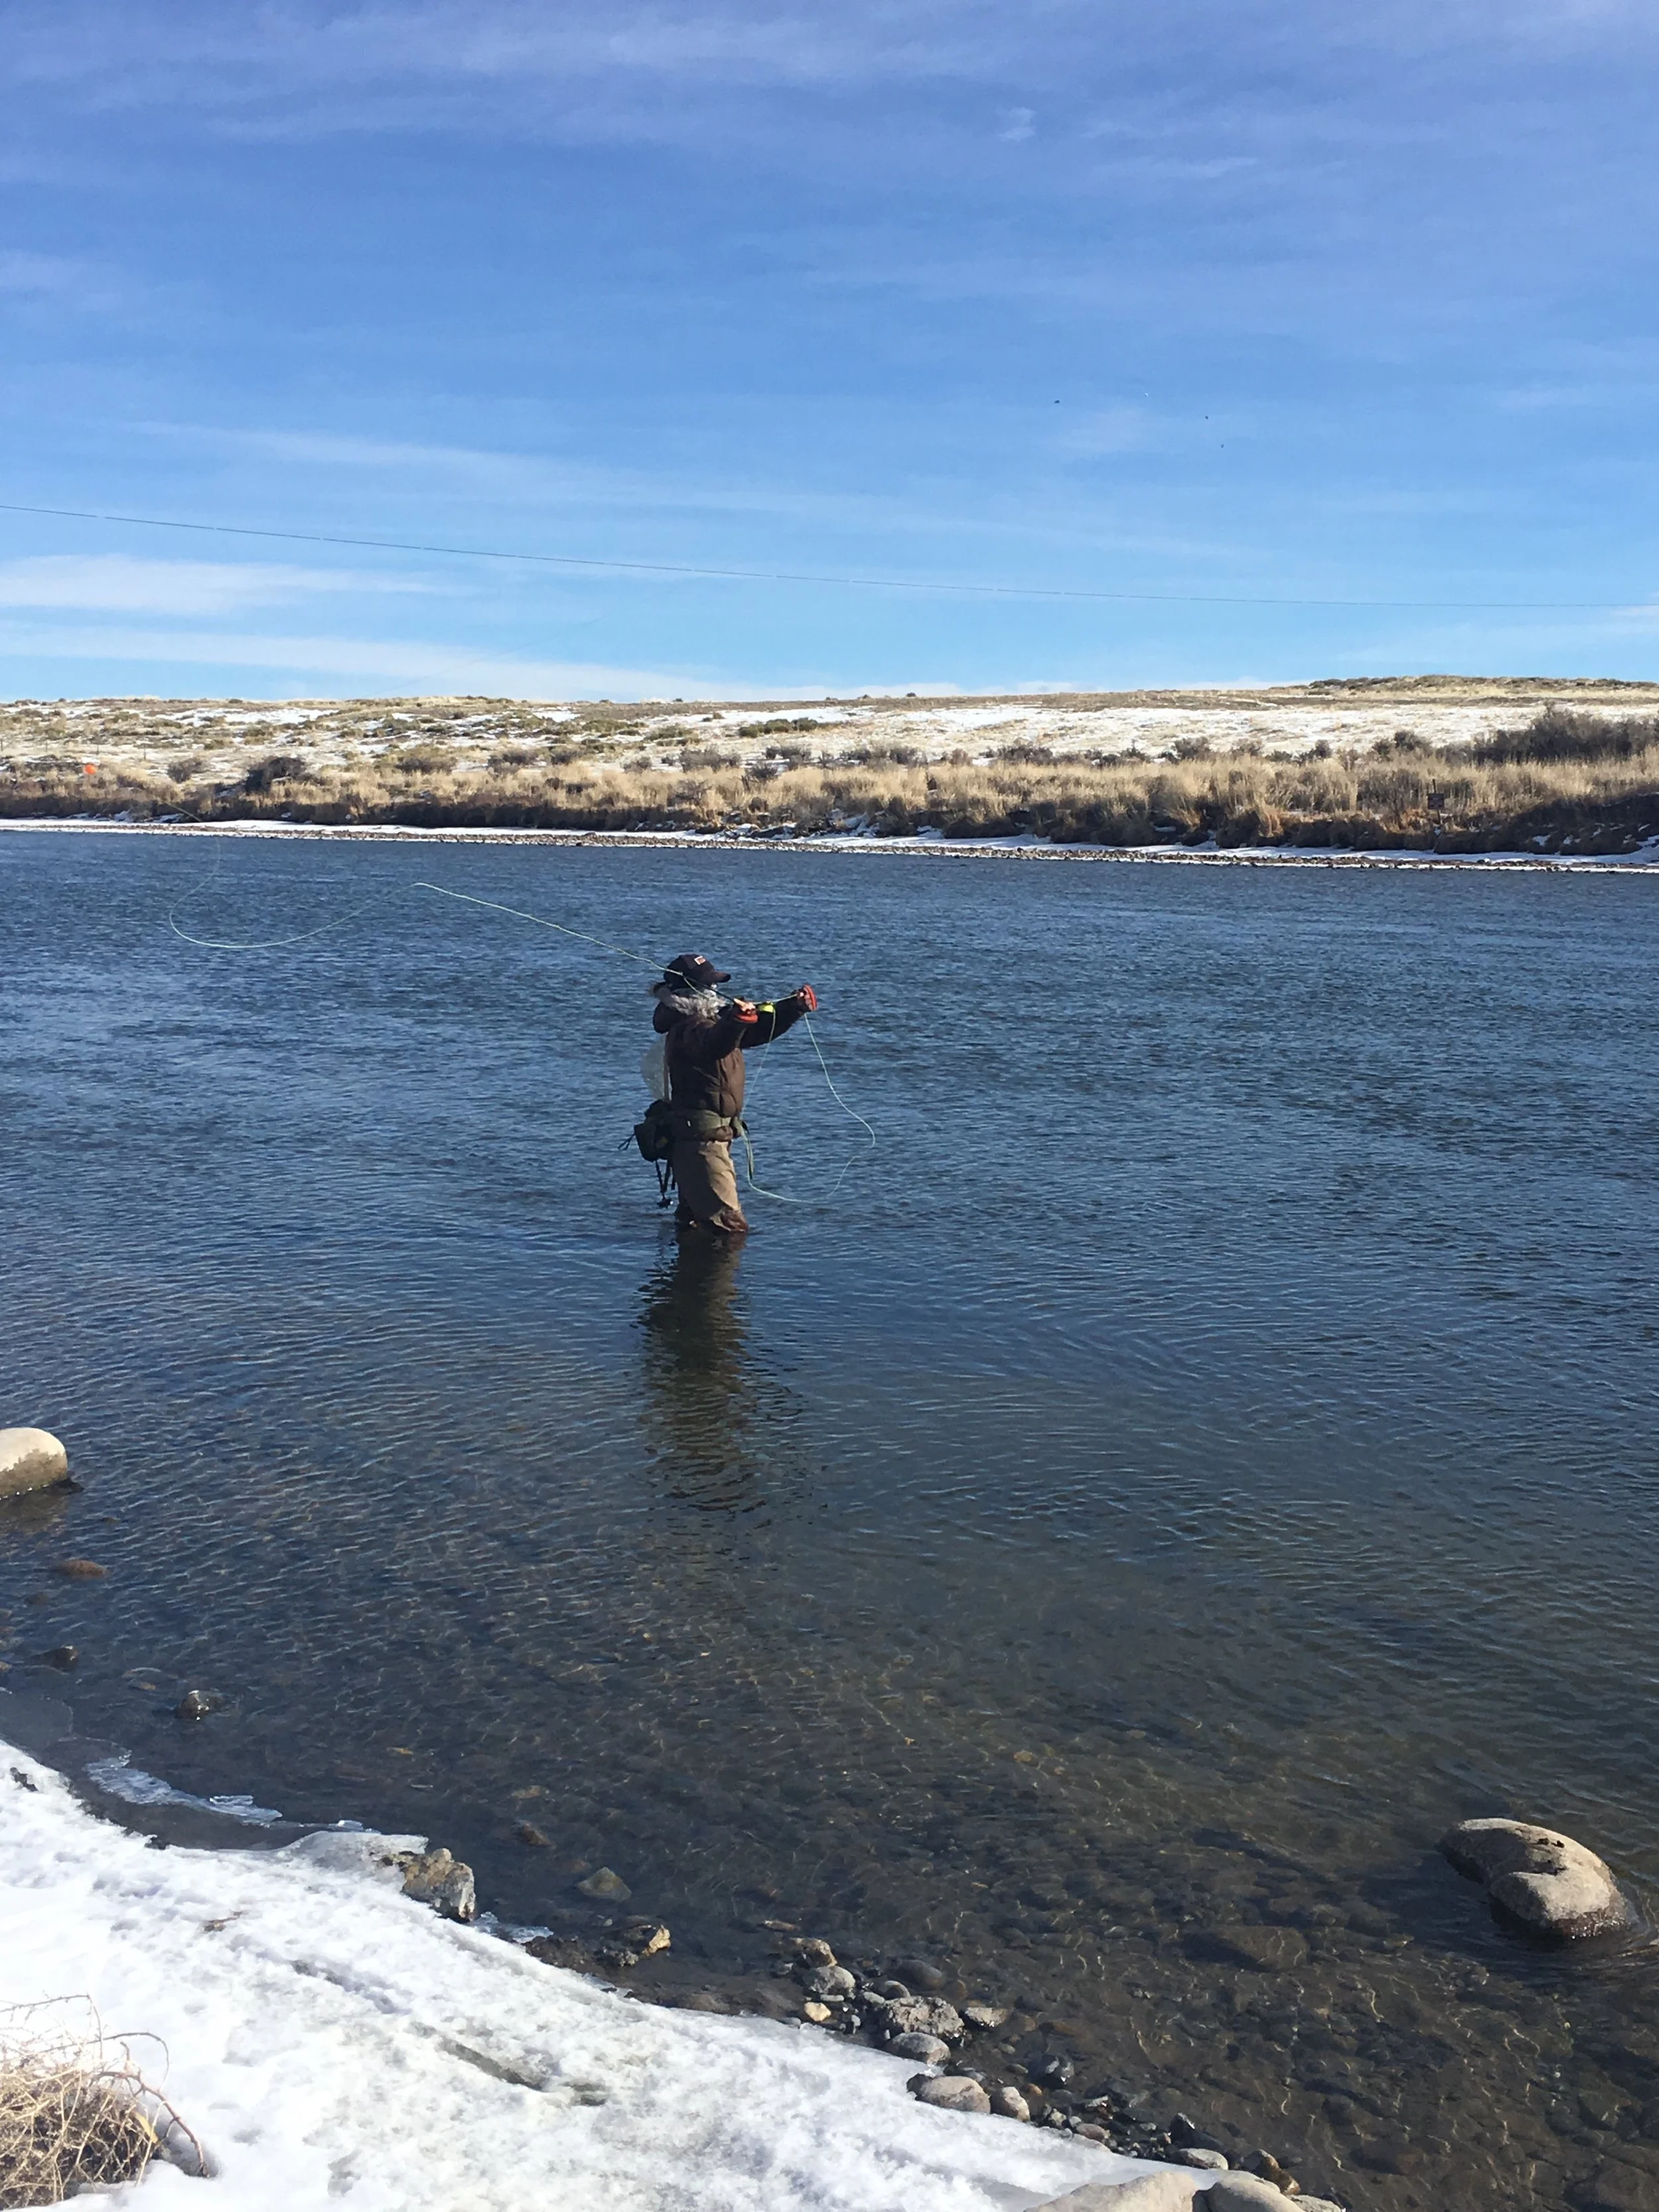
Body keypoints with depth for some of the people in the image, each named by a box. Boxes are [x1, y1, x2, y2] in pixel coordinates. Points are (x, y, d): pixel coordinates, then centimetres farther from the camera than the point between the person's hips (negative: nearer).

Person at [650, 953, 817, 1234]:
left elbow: (762, 1029, 19)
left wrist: (795, 1007, 6)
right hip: (701, 1137, -11)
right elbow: (712, 1046, -41)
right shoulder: (688, 1028, -18)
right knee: (730, 1228, -13)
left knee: (694, 1221, 24)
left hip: (710, 1135, 11)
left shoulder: (715, 1020, 14)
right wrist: (736, 1020, -59)